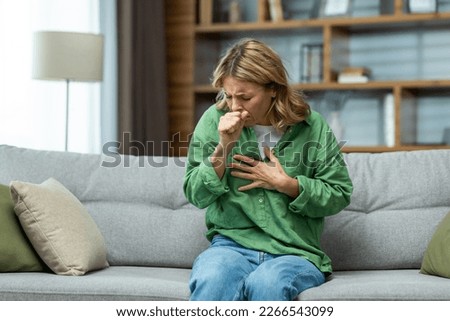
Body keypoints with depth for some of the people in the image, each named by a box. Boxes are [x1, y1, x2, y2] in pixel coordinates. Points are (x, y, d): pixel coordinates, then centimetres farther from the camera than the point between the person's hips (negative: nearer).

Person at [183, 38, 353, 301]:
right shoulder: (215, 119, 4)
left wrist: (284, 183, -8)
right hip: (232, 245, 1)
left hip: (294, 252, -1)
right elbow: (196, 196, 4)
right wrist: (223, 146, -11)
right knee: (211, 281, -35)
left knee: (265, 283, -37)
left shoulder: (310, 127, 2)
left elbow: (340, 195, 5)